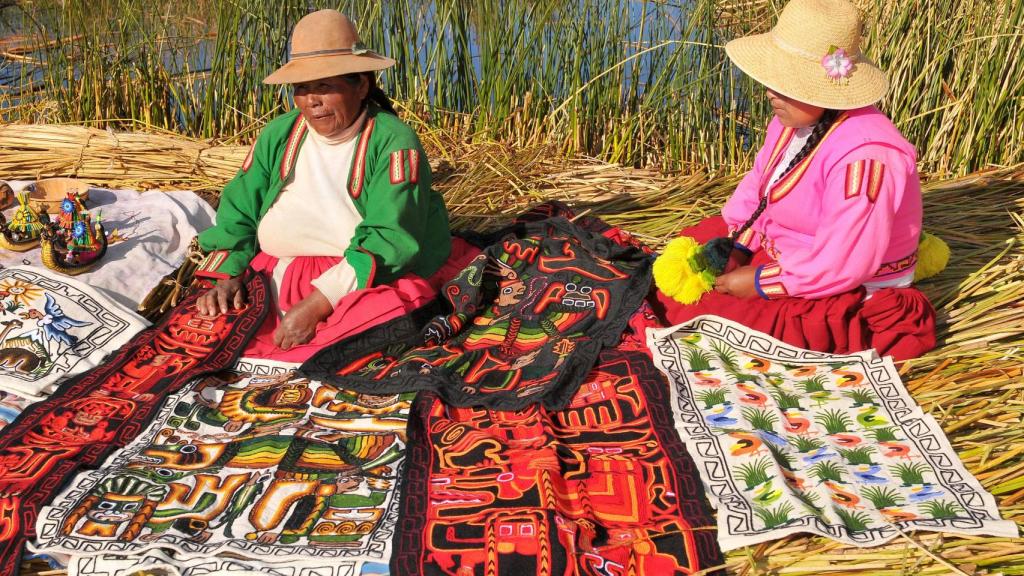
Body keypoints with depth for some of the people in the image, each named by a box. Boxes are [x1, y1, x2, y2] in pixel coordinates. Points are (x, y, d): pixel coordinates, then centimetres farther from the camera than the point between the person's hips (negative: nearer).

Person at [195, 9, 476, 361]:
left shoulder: (393, 142, -11)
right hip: (277, 280, 4)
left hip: (368, 281, -4)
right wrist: (226, 276, -11)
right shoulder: (279, 136, 6)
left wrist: (317, 304, -27)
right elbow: (238, 213, 9)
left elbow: (390, 238, -20)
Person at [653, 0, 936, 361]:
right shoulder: (796, 116, -8)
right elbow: (758, 183, 5)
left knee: (698, 310, -14)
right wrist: (737, 248, -9)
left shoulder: (863, 157, -35)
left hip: (847, 293, -9)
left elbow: (840, 266, -33)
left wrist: (761, 283, -23)